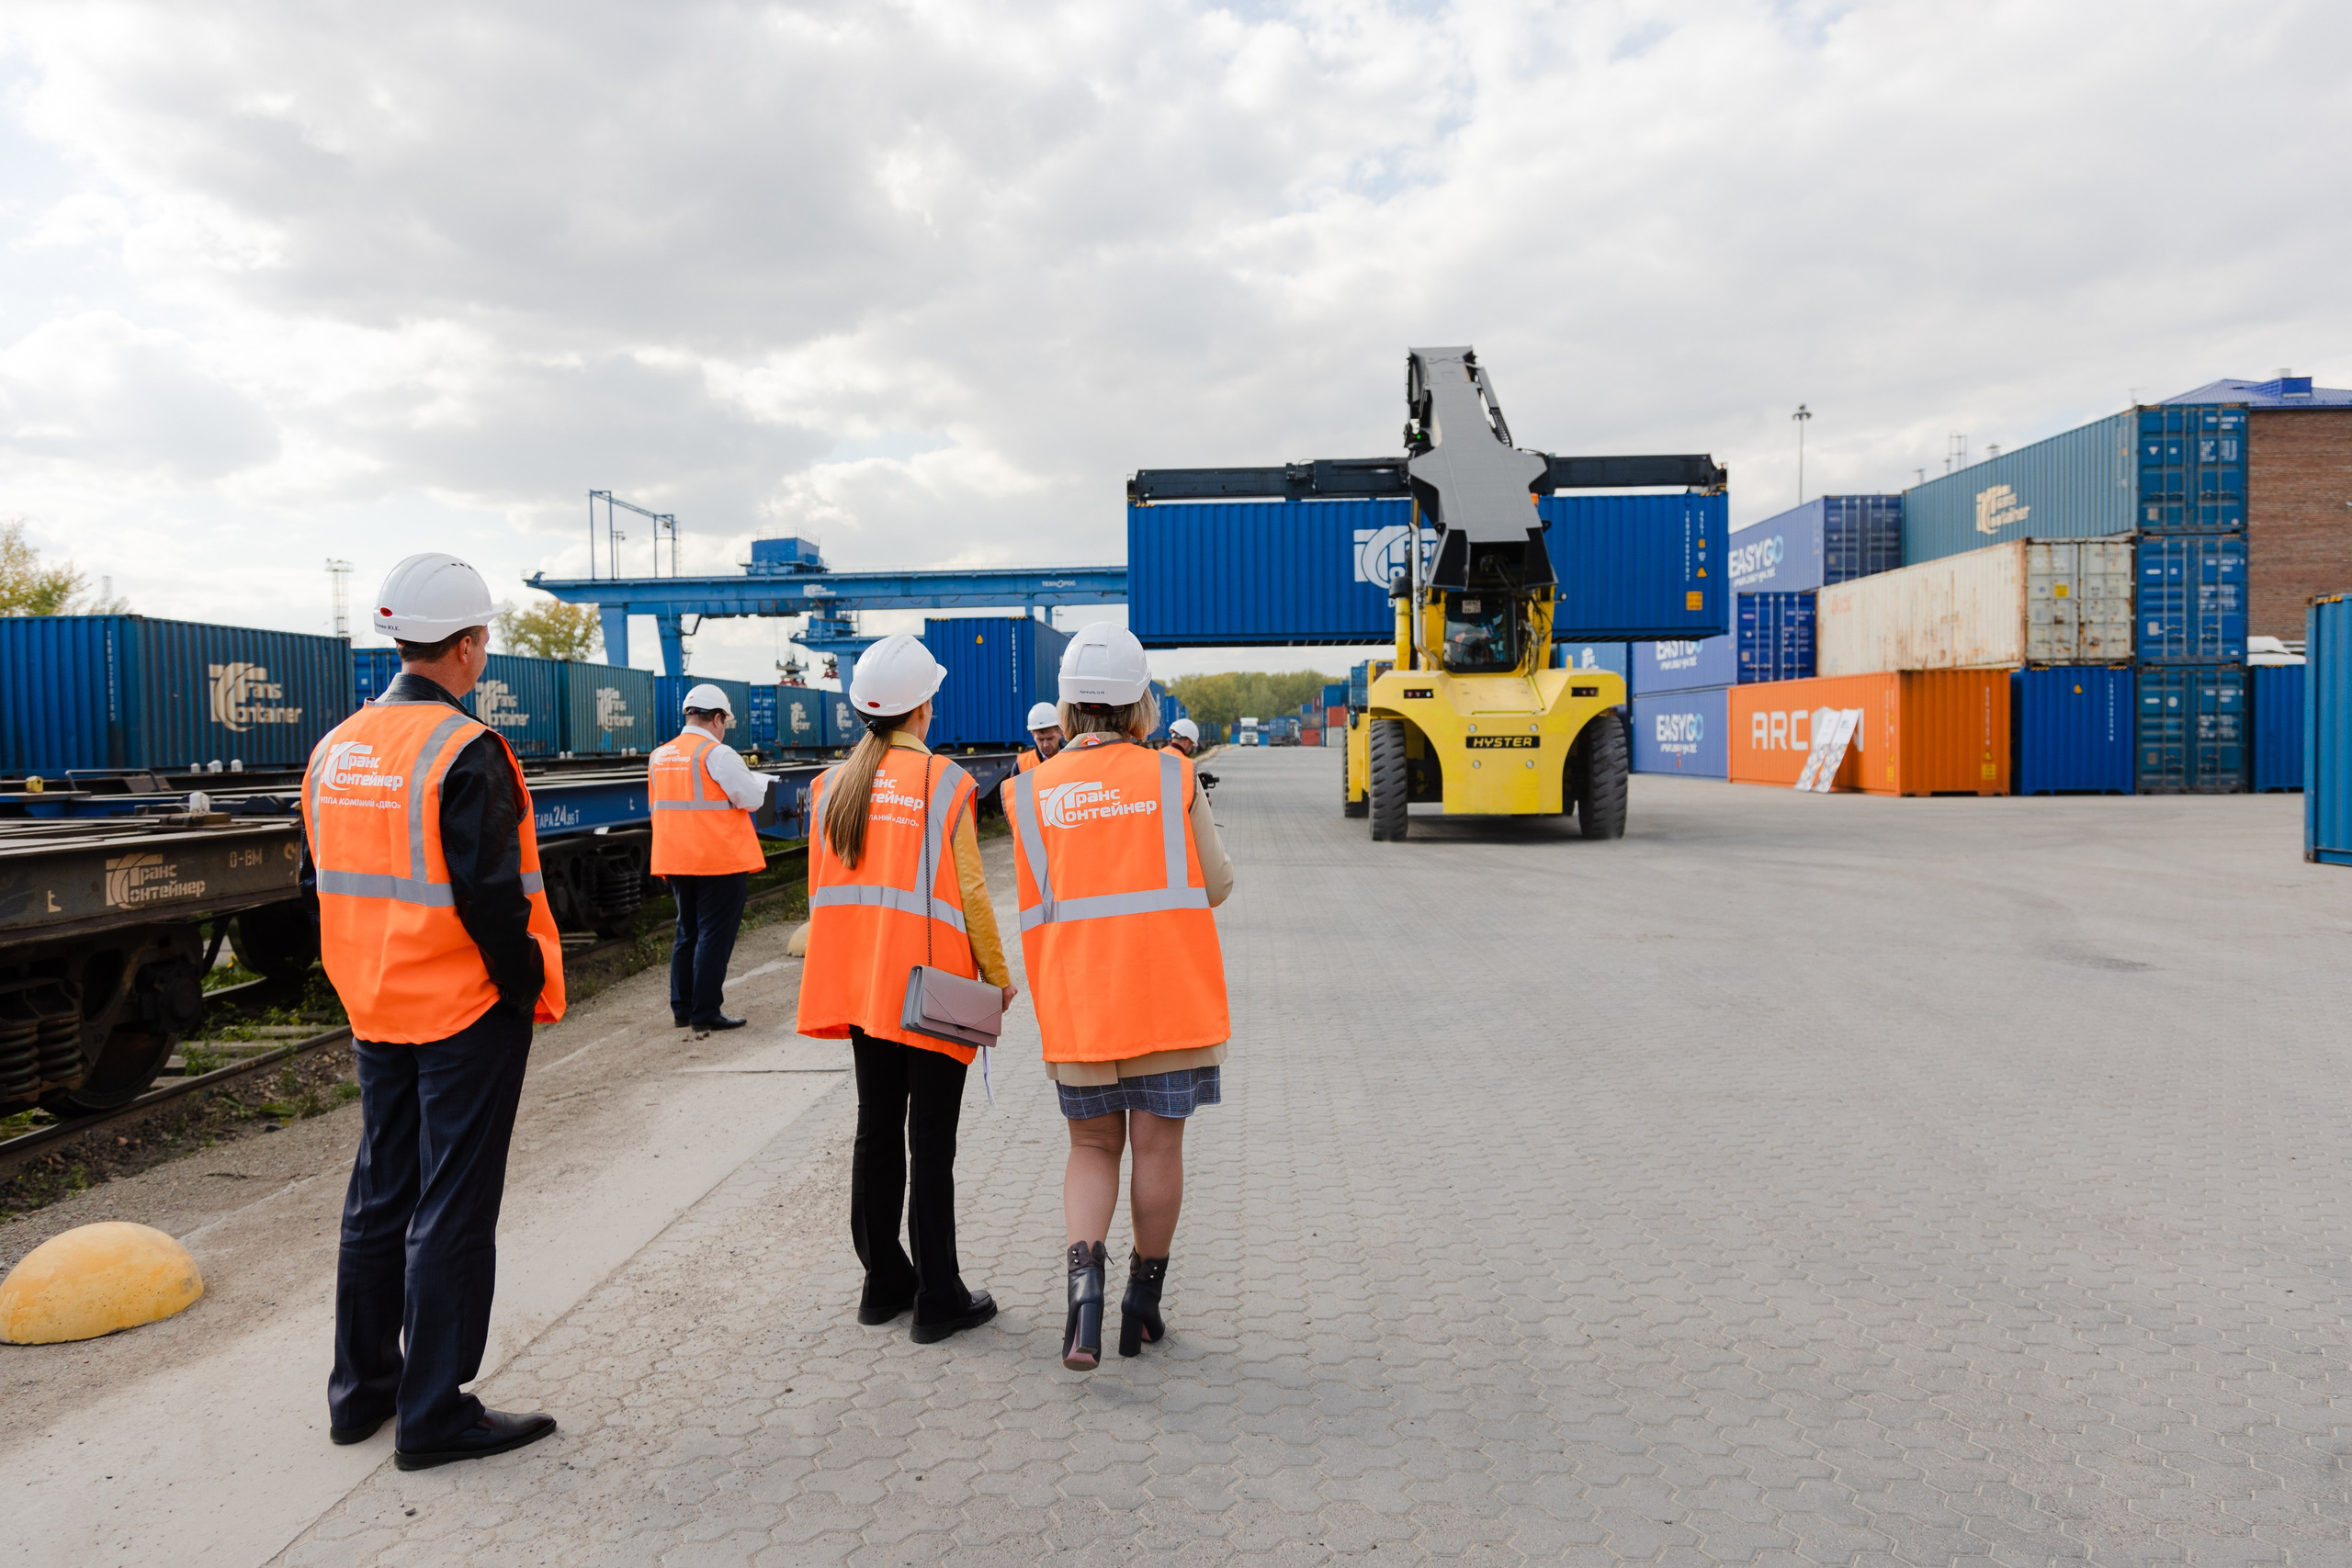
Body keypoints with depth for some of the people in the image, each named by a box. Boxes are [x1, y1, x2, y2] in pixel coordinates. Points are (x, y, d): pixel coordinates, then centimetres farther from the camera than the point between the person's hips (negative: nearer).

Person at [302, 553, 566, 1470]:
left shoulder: (335, 749, 7)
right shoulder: (464, 751, -19)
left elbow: (321, 882, 13)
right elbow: (488, 896, -23)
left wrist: (374, 975, 19)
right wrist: (529, 984, -11)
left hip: (376, 1013, 8)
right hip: (468, 1014, -8)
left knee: (380, 1191, 18)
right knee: (452, 1208, 1)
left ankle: (361, 1388, 30)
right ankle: (433, 1413, 10)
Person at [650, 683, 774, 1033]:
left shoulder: (659, 756, 10)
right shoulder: (717, 754, -13)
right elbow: (750, 799, -13)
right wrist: (759, 780, 8)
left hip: (676, 860, 7)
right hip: (720, 860, -7)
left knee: (687, 933, 17)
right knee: (715, 936, -2)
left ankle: (682, 1008, 21)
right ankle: (705, 1013, 0)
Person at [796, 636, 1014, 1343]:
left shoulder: (830, 786, 6)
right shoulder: (943, 782, -10)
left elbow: (823, 889, 11)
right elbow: (967, 890, -11)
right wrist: (997, 976, 0)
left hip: (859, 985, 6)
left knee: (876, 1132, 15)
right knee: (931, 1144, 0)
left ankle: (883, 1283, 24)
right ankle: (939, 1300, 7)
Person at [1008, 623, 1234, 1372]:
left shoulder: (1032, 792, 1)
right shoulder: (1171, 775, -2)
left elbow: (1038, 901, 10)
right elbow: (1215, 885, 3)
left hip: (1075, 1001, 1)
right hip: (1169, 993, -1)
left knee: (1092, 1148, 14)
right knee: (1158, 1148, 10)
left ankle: (1084, 1269, -8)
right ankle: (1142, 1305, 20)